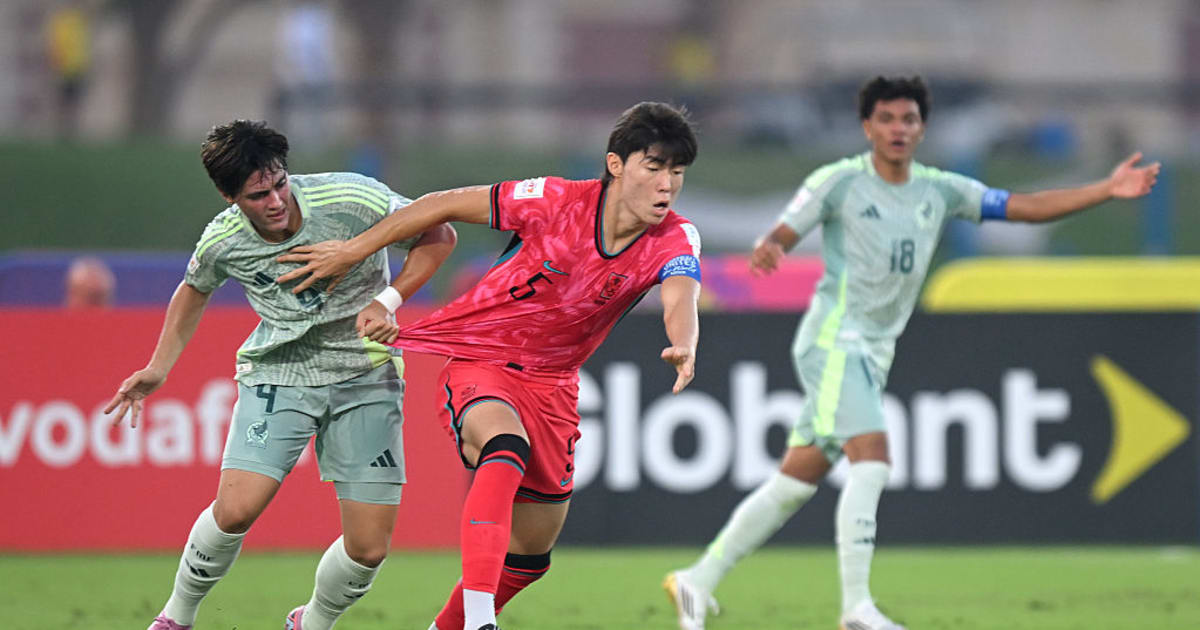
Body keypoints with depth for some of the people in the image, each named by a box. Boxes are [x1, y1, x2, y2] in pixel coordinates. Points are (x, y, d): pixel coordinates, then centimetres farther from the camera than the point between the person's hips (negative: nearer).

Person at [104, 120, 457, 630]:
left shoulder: (351, 200, -20)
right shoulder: (221, 242, -11)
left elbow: (437, 234, -6)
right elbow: (194, 291, 14)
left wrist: (388, 302, -19)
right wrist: (158, 369, 9)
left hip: (366, 376, 0)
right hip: (278, 373, 0)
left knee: (369, 549, -6)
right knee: (236, 510, -20)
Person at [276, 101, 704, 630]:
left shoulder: (675, 241, -14)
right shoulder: (557, 202, -20)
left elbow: (680, 303, -35)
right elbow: (448, 205, -9)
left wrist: (683, 348, -59)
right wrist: (352, 251, -6)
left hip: (551, 384, 5)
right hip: (478, 363, -5)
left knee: (531, 554, 13)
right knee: (505, 448, -37)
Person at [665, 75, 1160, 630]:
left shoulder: (939, 190, 8)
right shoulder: (838, 183, -6)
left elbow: (1025, 207, 6)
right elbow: (780, 237, -6)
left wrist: (1108, 190, -2)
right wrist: (764, 252, -31)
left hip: (874, 354, 6)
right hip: (834, 339, -6)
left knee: (796, 482, 7)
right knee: (871, 459, -21)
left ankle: (697, 581, 15)